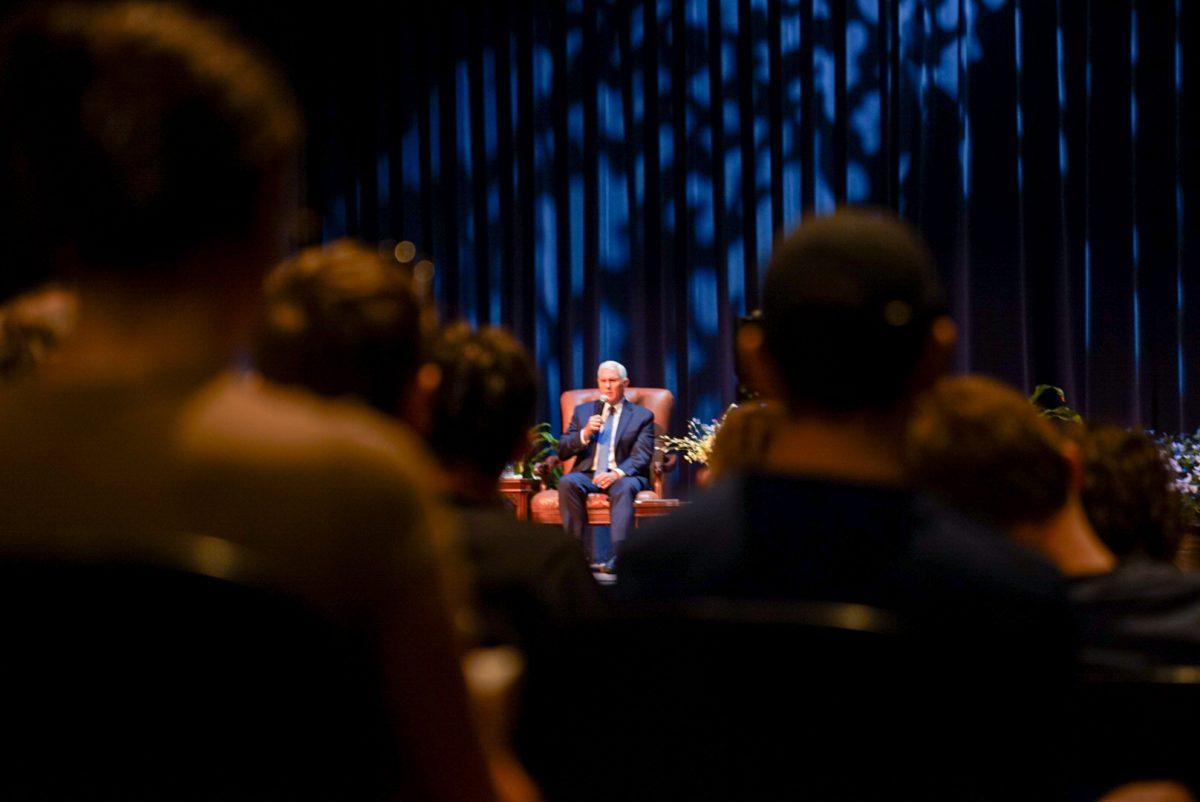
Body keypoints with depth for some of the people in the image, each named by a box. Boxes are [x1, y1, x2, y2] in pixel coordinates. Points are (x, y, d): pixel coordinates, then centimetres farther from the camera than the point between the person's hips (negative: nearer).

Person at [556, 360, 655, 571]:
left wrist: (617, 473, -23)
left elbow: (641, 456, -3)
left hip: (623, 476, -2)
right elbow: (562, 452, 11)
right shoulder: (582, 411, 18)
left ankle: (617, 557, -48)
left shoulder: (642, 416, 11)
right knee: (567, 483, -32)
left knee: (624, 488, -38)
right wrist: (585, 433, -9)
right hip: (588, 473, 2)